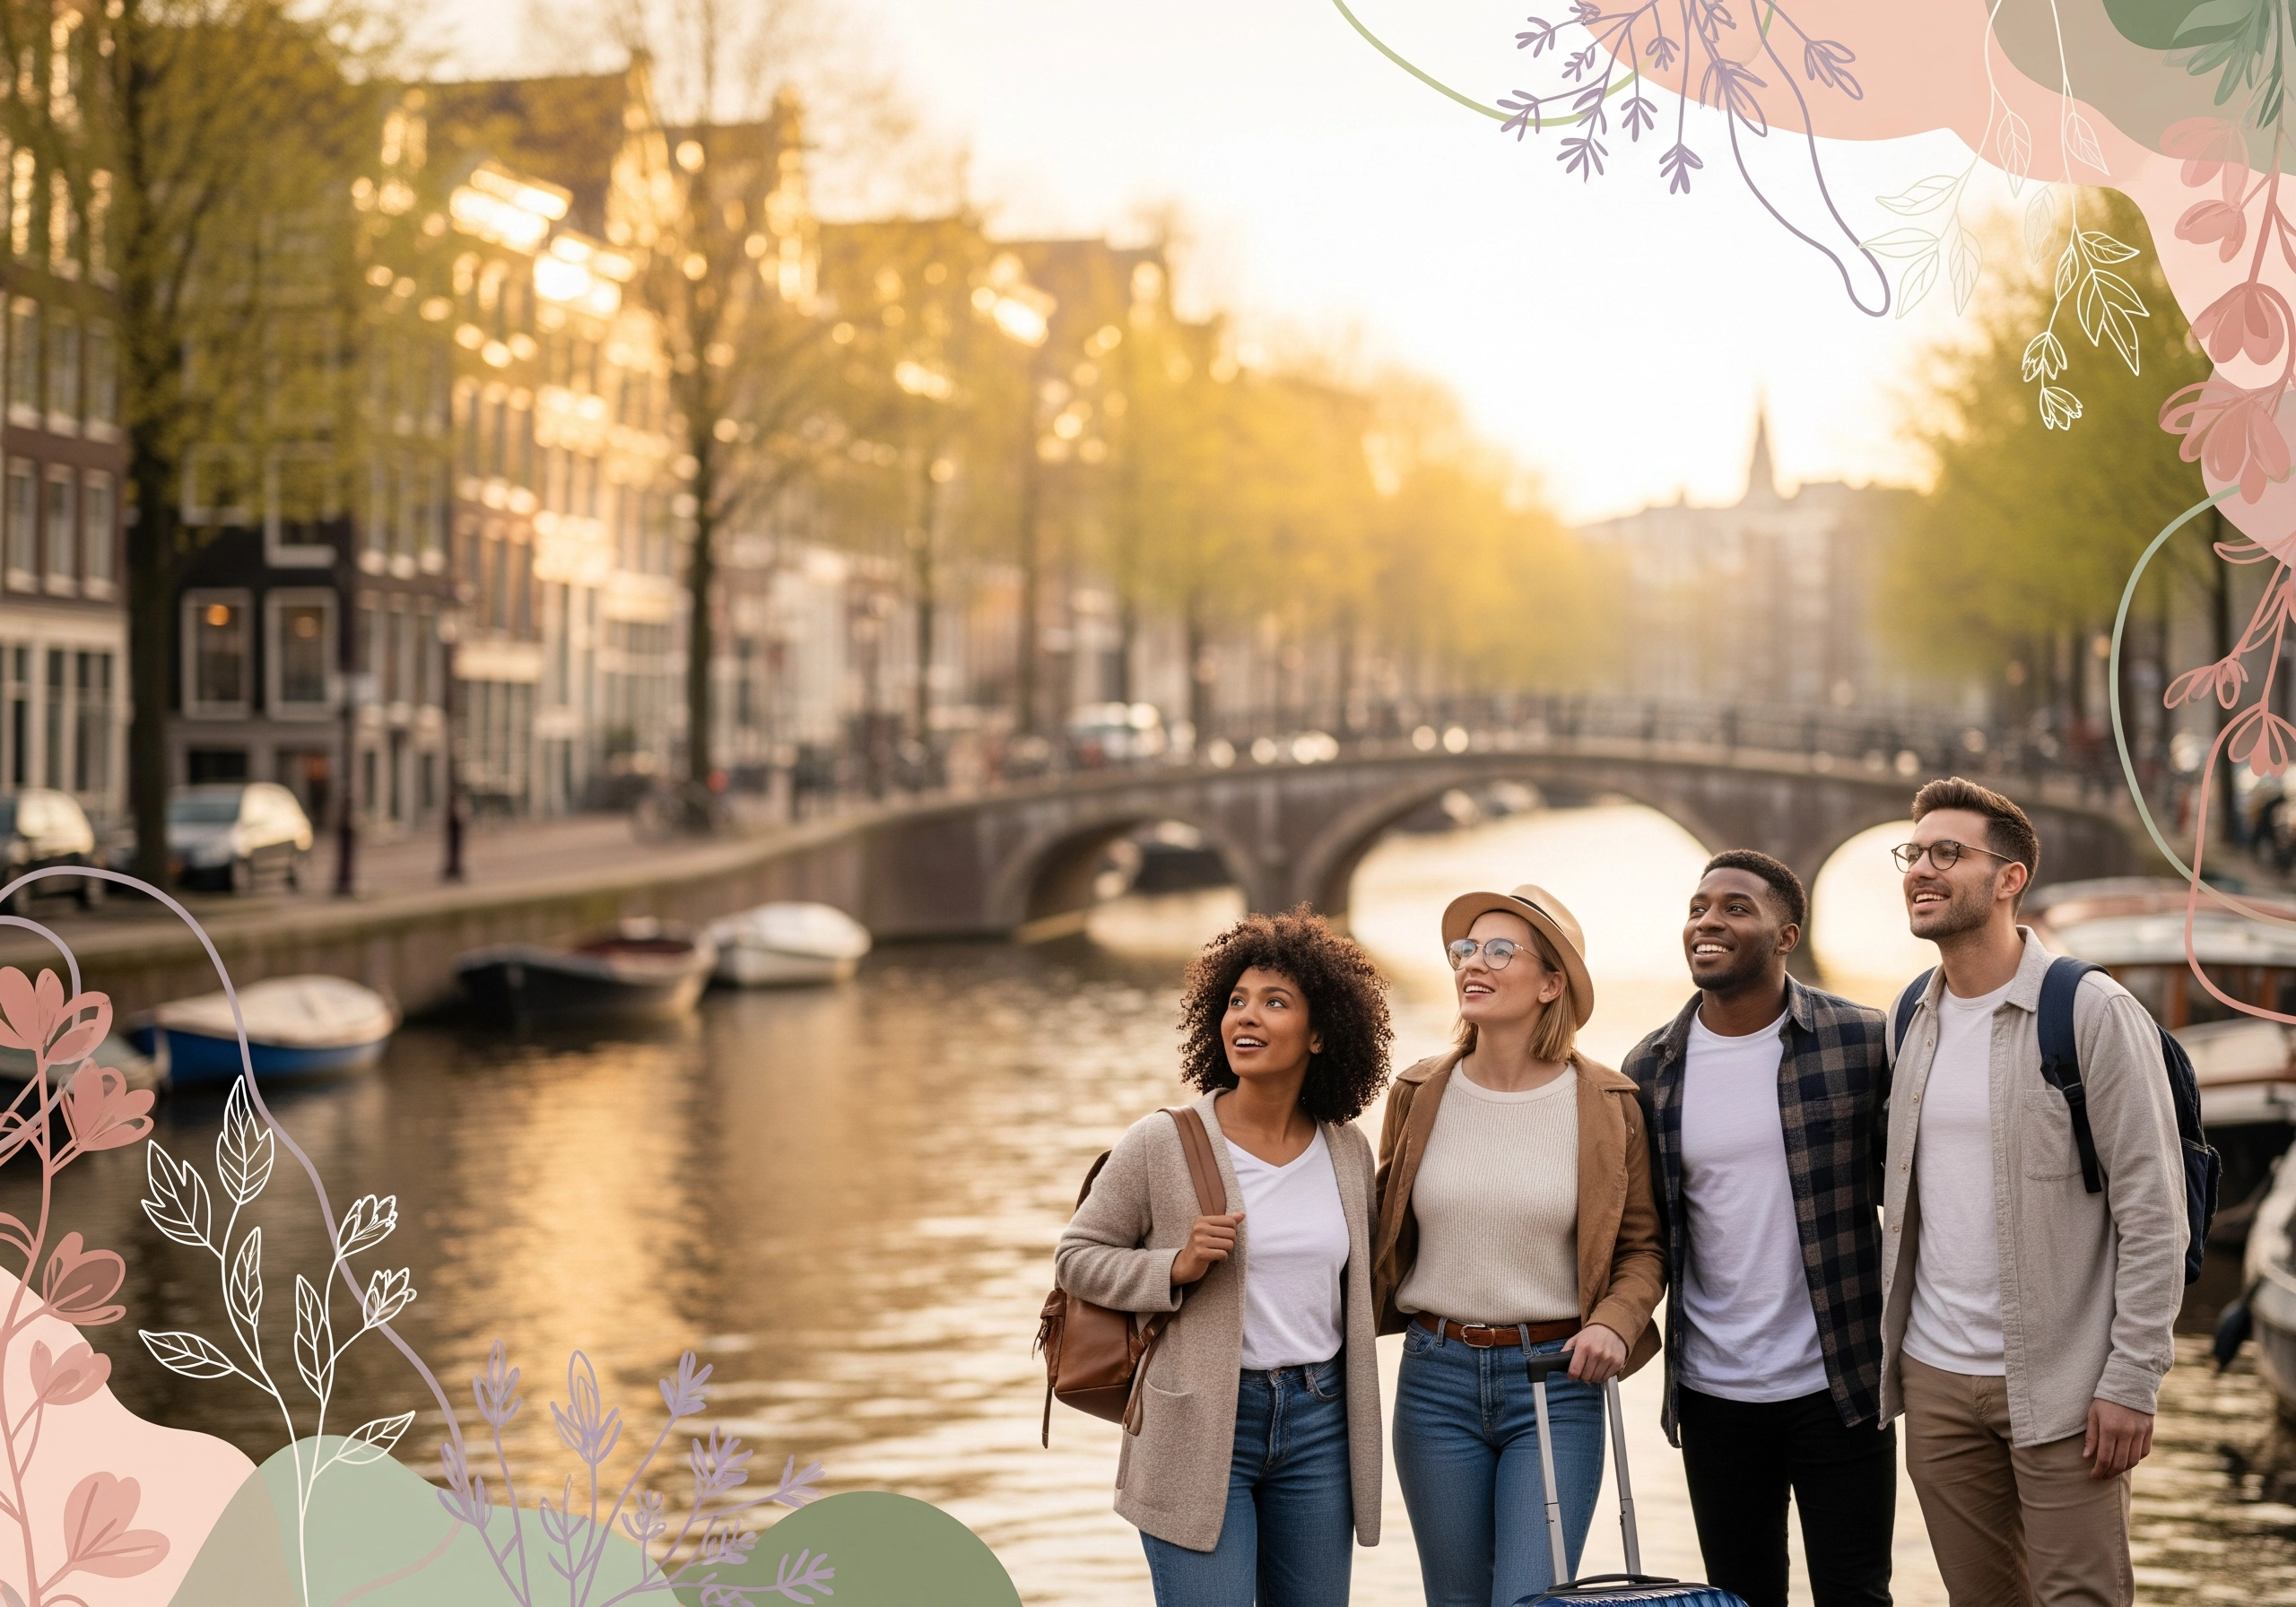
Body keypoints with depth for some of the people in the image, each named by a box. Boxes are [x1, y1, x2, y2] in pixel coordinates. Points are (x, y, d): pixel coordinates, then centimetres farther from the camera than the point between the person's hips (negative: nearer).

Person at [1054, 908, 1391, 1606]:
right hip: (1200, 1429, -4)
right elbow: (1076, 1255, 0)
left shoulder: (1347, 1150, 5)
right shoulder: (1162, 1143, -7)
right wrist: (1176, 1268, -16)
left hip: (1318, 1422, 4)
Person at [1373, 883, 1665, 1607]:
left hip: (1556, 1382, -3)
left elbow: (1643, 1247, 3)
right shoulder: (1419, 1094, 4)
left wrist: (1615, 1323, -14)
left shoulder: (1608, 1104, -3)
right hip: (1436, 1376, 3)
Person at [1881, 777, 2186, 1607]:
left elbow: (2152, 1210, -11)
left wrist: (2132, 1380, -15)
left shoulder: (2093, 1012, -10)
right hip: (1935, 1377, 6)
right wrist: (1887, 1342, 10)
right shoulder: (1912, 1019, 10)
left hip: (2061, 1384, -6)